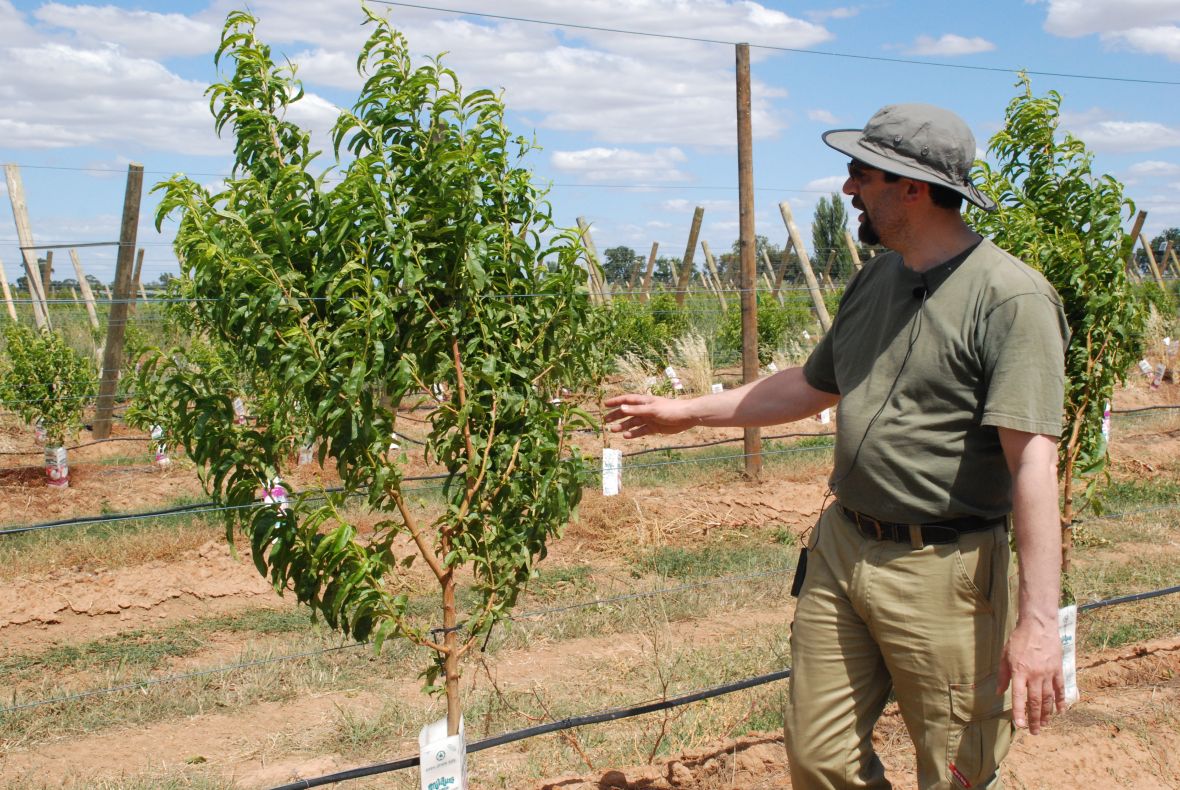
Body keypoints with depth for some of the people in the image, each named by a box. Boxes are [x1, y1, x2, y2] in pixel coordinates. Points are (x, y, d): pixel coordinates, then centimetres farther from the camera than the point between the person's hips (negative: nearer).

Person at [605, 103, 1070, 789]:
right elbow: (811, 387, 23)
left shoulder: (1011, 298, -14)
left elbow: (1033, 459, -20)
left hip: (944, 572, -7)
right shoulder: (877, 279, 11)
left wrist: (1038, 620, -24)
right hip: (841, 552, 7)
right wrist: (685, 413, 25)